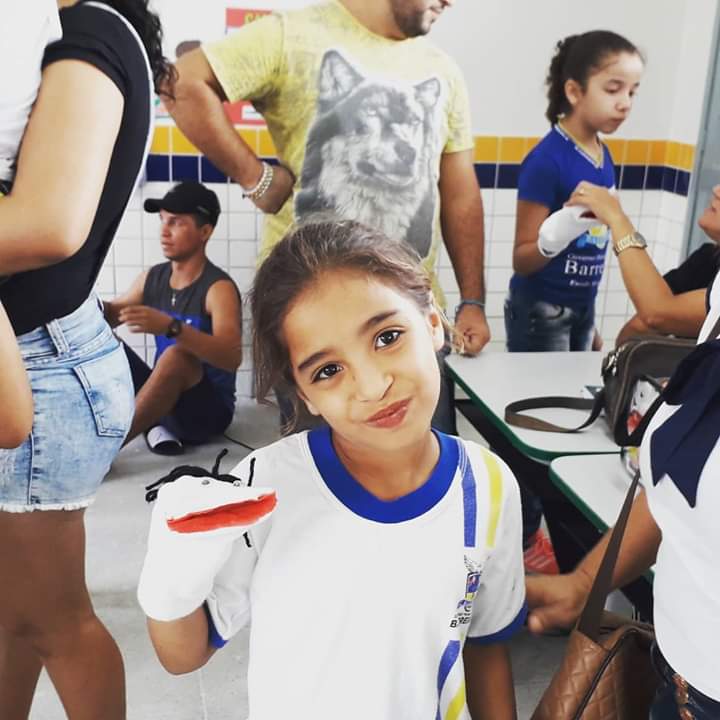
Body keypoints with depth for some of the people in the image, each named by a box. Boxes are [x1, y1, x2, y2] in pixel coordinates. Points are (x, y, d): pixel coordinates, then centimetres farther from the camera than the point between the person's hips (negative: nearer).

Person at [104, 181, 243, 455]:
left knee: (176, 355, -35)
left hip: (209, 409, -7)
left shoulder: (218, 288, -18)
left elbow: (232, 357, -34)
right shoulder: (151, 278, 3)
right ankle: (154, 424, -12)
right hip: (163, 399, 7)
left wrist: (170, 327, -47)